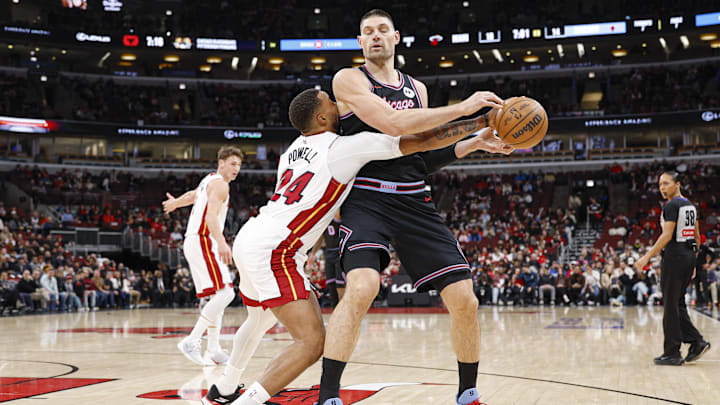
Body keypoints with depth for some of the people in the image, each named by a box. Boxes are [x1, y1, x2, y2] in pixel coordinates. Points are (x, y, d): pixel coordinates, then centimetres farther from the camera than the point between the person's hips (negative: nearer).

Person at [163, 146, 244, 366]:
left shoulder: (210, 180, 21)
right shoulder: (220, 184, -9)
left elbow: (193, 195, 41)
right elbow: (211, 216, -24)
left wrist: (174, 203, 61)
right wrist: (222, 243, -37)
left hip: (198, 243, 11)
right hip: (202, 242, -11)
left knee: (219, 296, 11)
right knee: (225, 293, -19)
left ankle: (213, 351, 11)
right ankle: (192, 341, -19)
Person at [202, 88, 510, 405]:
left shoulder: (294, 149, 15)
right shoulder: (345, 146, -8)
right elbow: (423, 140, -7)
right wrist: (480, 123, 2)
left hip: (248, 238, 10)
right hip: (273, 251, -10)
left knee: (259, 321, 33)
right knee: (312, 342, -12)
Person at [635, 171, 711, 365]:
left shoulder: (671, 206, -12)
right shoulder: (690, 205, 16)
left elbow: (667, 236, -19)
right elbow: (697, 236, 19)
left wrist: (647, 257, -18)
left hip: (674, 256, -9)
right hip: (689, 255, 9)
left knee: (670, 305, -3)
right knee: (678, 304, 16)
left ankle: (672, 353, 1)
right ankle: (696, 341, 9)